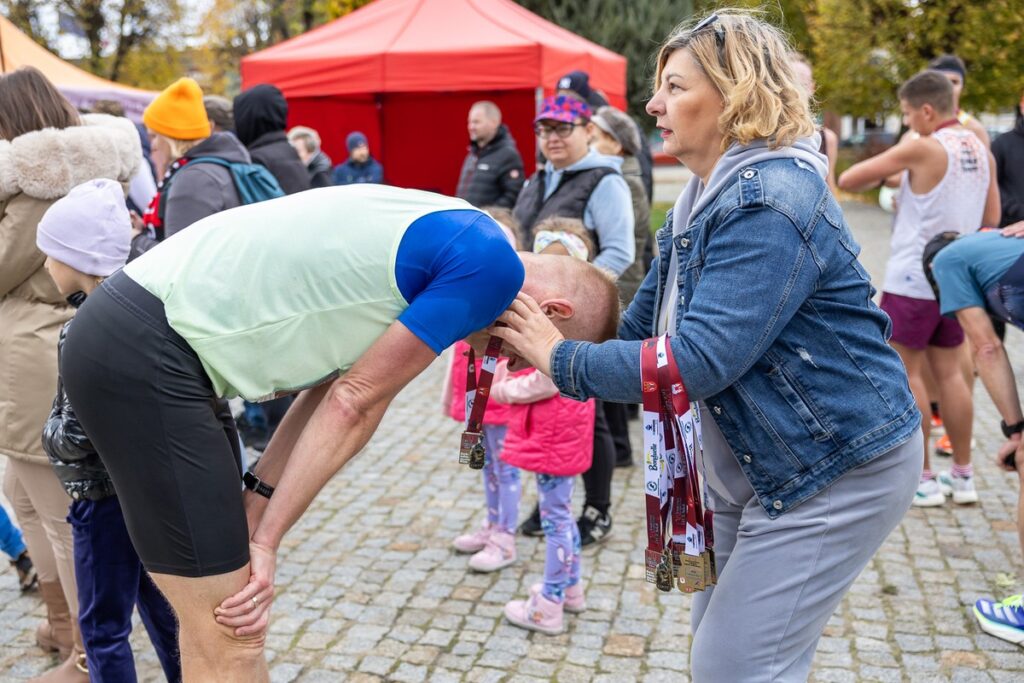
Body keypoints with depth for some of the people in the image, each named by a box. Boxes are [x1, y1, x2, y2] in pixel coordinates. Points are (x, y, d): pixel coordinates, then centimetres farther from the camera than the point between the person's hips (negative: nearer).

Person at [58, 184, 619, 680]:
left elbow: (335, 387, 11)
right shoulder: (492, 263, -12)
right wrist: (267, 538, -2)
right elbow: (355, 403, -11)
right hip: (141, 354, -10)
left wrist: (255, 503, 3)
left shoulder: (446, 239, 16)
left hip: (135, 330, 10)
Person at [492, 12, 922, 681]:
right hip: (754, 465, 10)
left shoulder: (769, 204, -25)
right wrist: (548, 359, -3)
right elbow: (644, 324, 9)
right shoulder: (706, 199, 7)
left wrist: (562, 359, -21)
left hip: (839, 468, -10)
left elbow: (700, 361, -31)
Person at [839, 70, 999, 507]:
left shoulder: (921, 148, -14)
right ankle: (962, 476, 20)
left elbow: (846, 180, -13)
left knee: (904, 373, 1)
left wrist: (879, 176, 7)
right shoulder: (982, 151, 8)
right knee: (949, 372, 13)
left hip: (913, 280, -7)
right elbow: (991, 219, 15)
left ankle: (922, 479, 6)